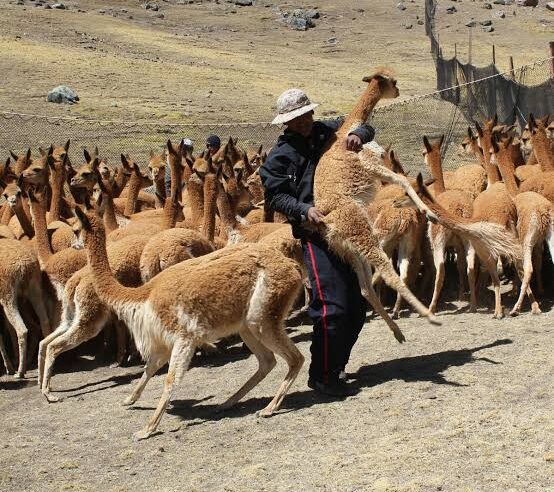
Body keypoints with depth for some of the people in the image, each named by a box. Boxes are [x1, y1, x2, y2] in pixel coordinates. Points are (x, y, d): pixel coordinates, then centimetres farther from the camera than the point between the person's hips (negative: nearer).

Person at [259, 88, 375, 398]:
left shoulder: (328, 132, 13)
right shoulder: (281, 156, -1)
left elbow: (366, 128, 24)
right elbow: (275, 196, -5)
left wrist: (358, 134, 0)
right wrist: (303, 209, -20)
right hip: (316, 233, -7)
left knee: (357, 307, 12)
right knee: (332, 306, -14)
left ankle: (336, 365, 29)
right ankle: (322, 376, -2)